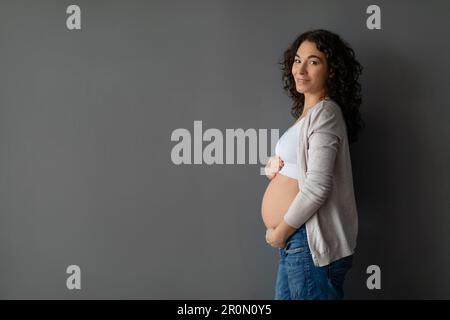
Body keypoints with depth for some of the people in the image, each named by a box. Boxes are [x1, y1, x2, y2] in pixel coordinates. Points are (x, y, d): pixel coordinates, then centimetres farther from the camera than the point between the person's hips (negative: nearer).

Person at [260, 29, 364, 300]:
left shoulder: (325, 112, -13)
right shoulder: (309, 112, 15)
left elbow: (317, 186, -21)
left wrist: (280, 231, -11)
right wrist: (275, 167, 3)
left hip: (311, 242, -9)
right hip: (296, 240, 9)